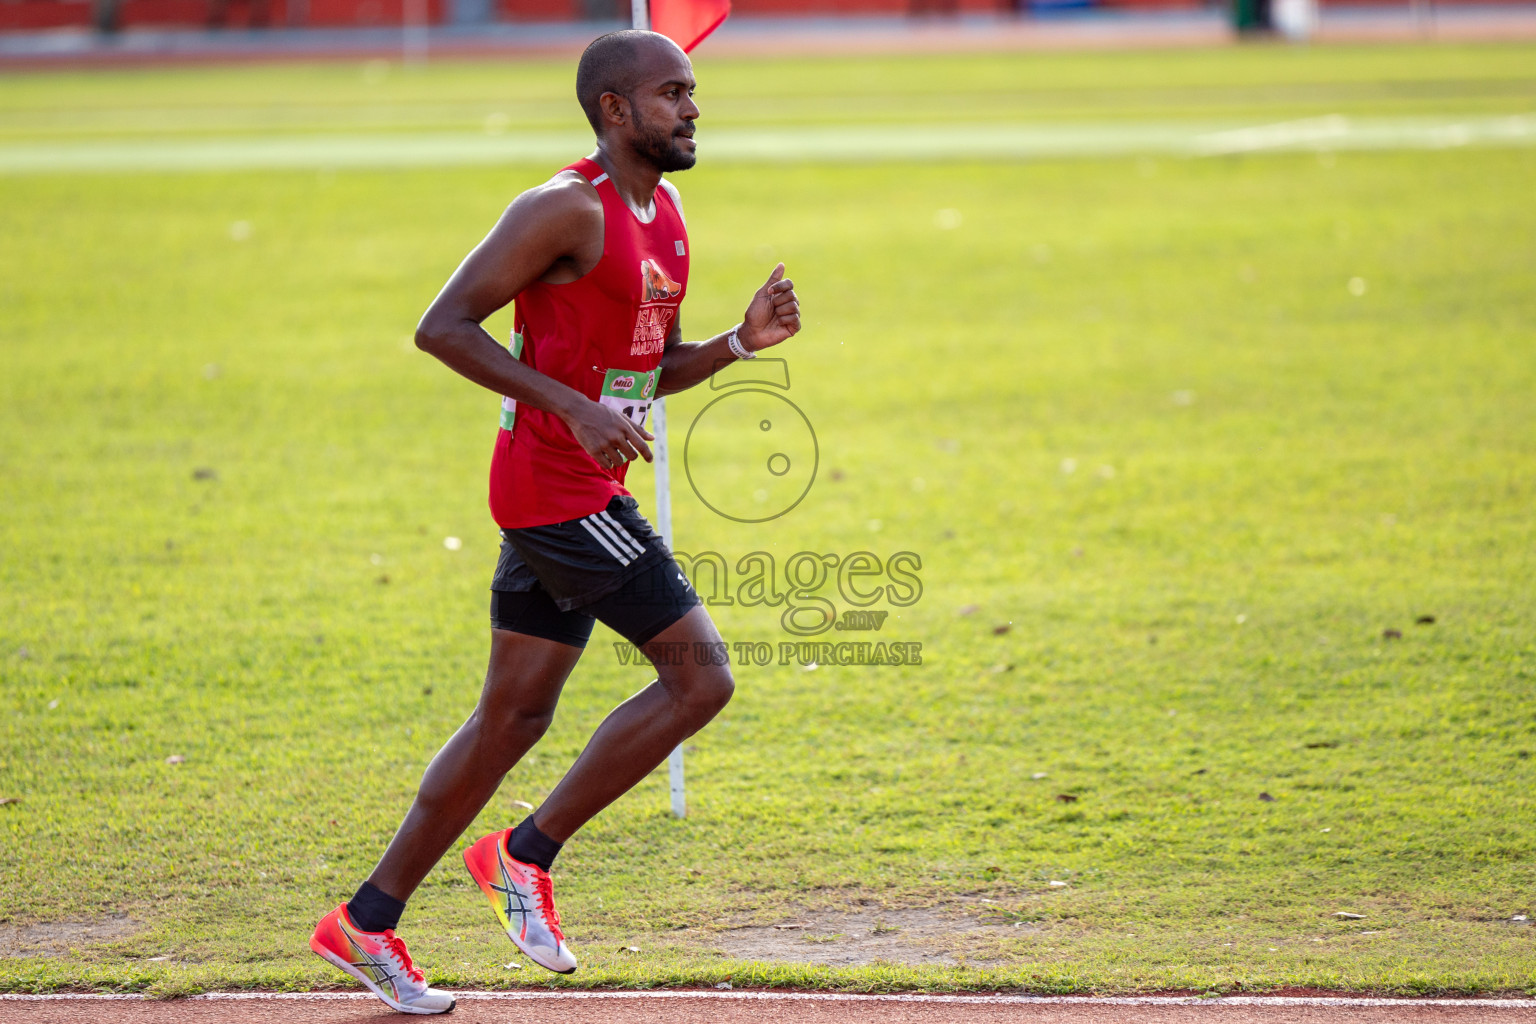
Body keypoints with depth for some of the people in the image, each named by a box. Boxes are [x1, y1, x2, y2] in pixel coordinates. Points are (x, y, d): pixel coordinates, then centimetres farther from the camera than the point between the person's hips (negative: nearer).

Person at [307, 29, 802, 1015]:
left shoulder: (666, 212, 13)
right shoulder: (569, 208, -15)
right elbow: (443, 326, -18)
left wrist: (741, 342, 4)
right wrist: (576, 408, -24)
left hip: (587, 492, 9)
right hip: (554, 486, -9)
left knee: (515, 717, 12)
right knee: (702, 675, -10)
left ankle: (368, 923, 18)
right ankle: (526, 857, 1)